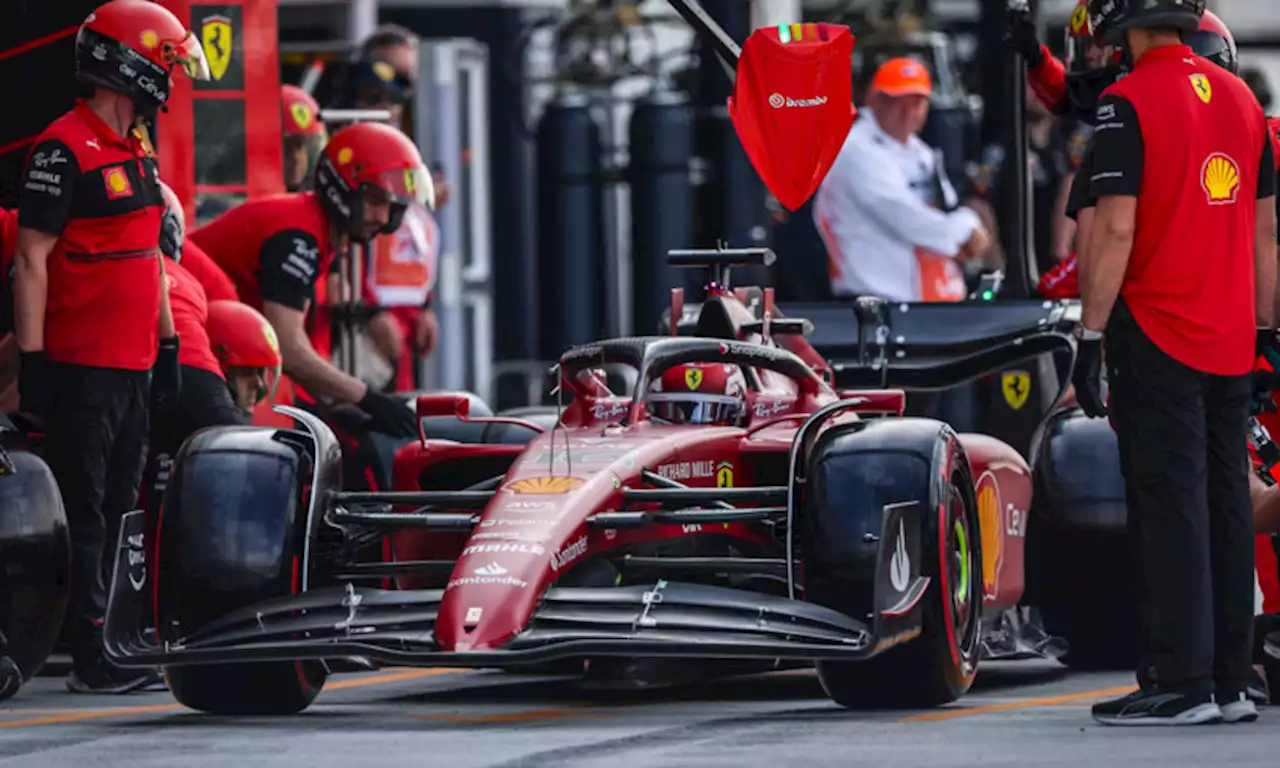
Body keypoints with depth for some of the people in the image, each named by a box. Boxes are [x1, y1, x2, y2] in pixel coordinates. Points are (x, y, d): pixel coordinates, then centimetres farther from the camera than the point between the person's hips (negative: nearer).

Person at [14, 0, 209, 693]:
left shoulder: (137, 154, 17)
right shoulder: (64, 150, -12)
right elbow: (32, 260, -15)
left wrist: (167, 344, 22)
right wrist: (32, 359, -18)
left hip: (133, 364, 9)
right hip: (83, 368, -9)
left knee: (120, 508, 12)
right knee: (83, 514, -7)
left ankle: (119, 648, 17)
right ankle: (92, 660, -8)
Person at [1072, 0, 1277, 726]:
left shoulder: (1129, 102, -10)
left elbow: (1115, 229, -16)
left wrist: (1091, 338, -13)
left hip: (1157, 338, -6)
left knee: (1170, 508, -6)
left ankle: (1181, 684, -7)